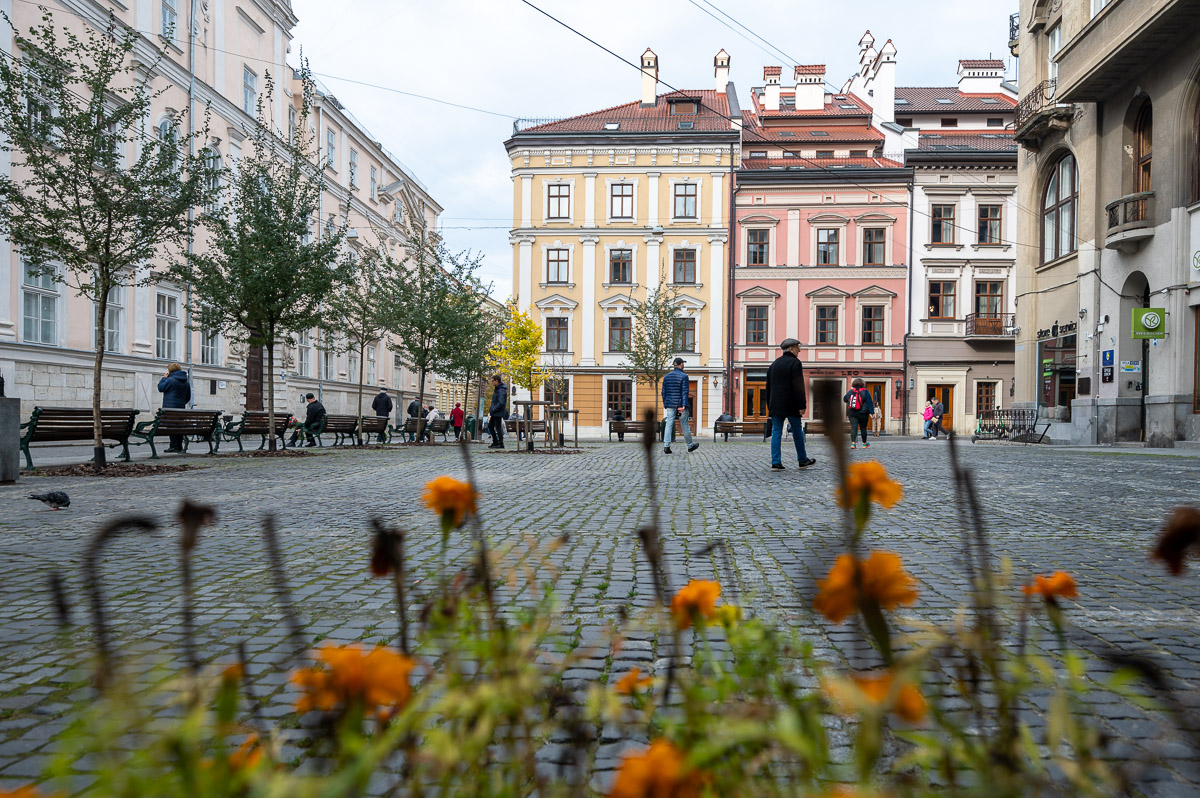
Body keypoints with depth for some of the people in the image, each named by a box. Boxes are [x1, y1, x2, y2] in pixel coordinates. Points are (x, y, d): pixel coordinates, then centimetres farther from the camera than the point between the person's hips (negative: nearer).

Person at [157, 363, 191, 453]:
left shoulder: (170, 380, -10)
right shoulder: (186, 382, 15)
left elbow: (160, 388, -3)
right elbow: (188, 396, 20)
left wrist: (164, 378, 7)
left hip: (171, 407, -7)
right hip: (181, 407, 7)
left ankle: (174, 446, -9)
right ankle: (179, 446, 10)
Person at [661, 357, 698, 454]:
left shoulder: (666, 377, 9)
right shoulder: (683, 376, -7)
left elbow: (663, 392, 11)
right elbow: (685, 392, -13)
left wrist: (665, 405, 17)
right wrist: (684, 405, -18)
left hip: (670, 405, 4)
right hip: (680, 404, -4)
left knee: (668, 424, 0)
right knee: (684, 425, 6)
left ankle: (666, 445, -12)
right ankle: (690, 446, 19)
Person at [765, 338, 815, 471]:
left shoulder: (774, 364, 15)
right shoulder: (795, 363, -7)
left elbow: (768, 387, 17)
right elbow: (798, 386, -15)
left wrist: (770, 406, 20)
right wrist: (802, 405, -14)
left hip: (776, 405, 5)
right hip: (791, 405, -5)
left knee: (776, 432, 2)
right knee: (797, 432, 8)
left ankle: (776, 462, -5)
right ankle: (803, 460, 18)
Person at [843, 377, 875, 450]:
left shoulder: (850, 391, 5)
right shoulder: (865, 392, -3)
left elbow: (844, 399, 18)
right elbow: (870, 402, -7)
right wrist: (872, 412, -8)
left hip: (852, 414, 2)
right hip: (863, 413, -2)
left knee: (853, 428, -4)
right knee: (863, 428, 9)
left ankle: (853, 443, -20)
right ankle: (864, 444, 21)